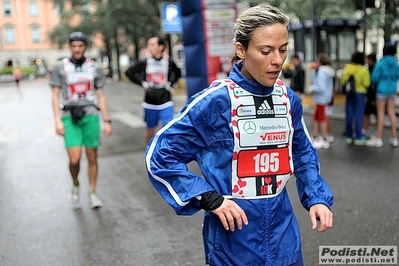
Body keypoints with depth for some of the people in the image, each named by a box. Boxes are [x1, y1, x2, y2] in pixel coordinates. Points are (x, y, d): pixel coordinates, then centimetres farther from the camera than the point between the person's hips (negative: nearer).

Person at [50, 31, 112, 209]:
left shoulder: (94, 68, 8)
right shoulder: (60, 67, 3)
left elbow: (101, 97, 10)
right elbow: (55, 96, 3)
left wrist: (107, 121, 5)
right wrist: (57, 120, -7)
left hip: (90, 116, 2)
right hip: (70, 117, -1)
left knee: (92, 158, 5)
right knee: (74, 159, -9)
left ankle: (92, 193, 20)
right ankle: (75, 184, 22)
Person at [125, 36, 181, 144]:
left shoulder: (169, 62, -3)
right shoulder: (145, 62, -2)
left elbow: (178, 73, 16)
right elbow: (129, 72, 8)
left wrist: (170, 83, 2)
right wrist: (142, 83, -1)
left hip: (165, 103, -1)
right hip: (150, 103, 1)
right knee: (150, 131, 12)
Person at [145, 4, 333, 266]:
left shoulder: (289, 98, -1)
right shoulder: (215, 101, -18)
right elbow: (160, 156, -13)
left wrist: (317, 197, 0)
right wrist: (210, 199, -18)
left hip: (283, 231, 5)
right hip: (234, 237, -4)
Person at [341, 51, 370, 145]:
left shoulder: (347, 68, 0)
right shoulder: (364, 70, -9)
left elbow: (342, 81, 1)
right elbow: (366, 84, -11)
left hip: (349, 94, 3)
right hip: (360, 94, -3)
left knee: (349, 116, 9)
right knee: (359, 116, 2)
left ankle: (349, 137, 14)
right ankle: (358, 138, 5)